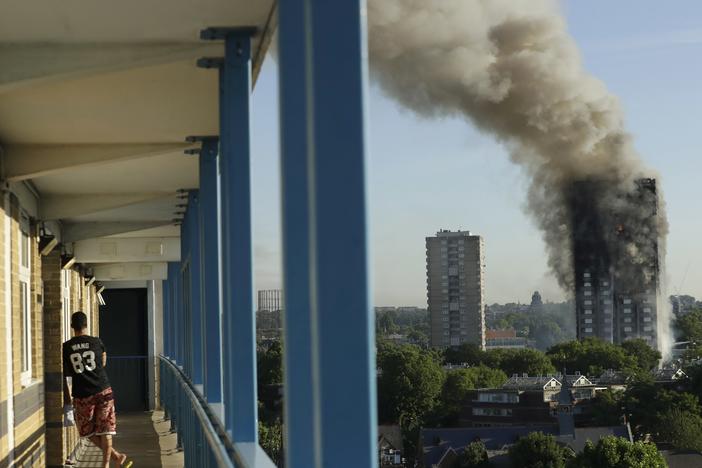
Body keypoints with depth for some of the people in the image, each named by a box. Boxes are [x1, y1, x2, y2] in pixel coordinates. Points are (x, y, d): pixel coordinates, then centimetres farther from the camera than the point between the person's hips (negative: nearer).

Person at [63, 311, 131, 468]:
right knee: (105, 430, 6)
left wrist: (67, 403, 0)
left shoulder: (66, 348, -2)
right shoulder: (97, 342, 0)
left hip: (82, 395, 0)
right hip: (103, 391, 0)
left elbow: (65, 378, -4)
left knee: (88, 431, 16)